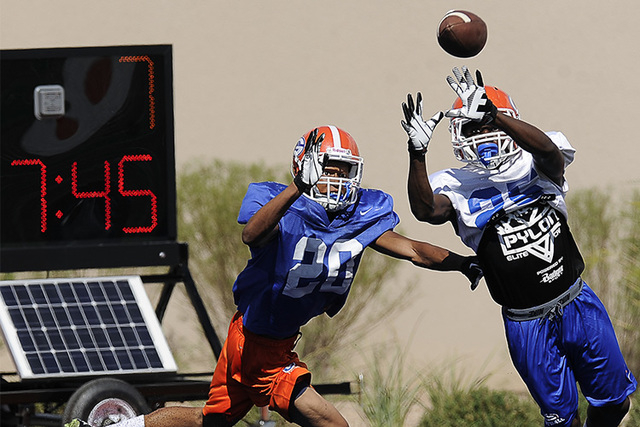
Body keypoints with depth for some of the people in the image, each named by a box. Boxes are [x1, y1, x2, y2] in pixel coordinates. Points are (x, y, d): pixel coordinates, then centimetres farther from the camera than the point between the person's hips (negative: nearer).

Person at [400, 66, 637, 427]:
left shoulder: (536, 167, -3)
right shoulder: (458, 188, -4)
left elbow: (548, 149, -28)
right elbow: (425, 209, -26)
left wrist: (492, 115, -42)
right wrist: (418, 152, -40)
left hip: (578, 305, 1)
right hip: (527, 325, -1)